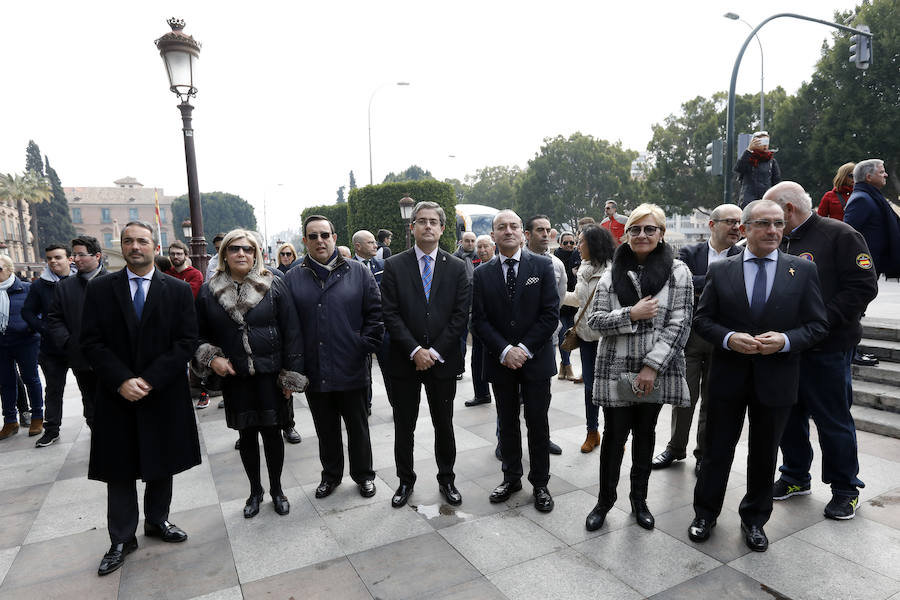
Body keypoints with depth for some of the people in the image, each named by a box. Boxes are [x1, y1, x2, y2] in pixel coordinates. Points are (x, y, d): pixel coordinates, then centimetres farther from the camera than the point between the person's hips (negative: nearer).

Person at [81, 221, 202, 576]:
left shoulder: (178, 290, -2)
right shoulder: (100, 289, 1)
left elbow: (186, 342, -7)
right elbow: (91, 342, -4)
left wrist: (150, 380, -15)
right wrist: (122, 381, -16)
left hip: (164, 395, 0)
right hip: (117, 397, 0)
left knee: (162, 465, 14)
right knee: (119, 471, 10)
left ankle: (157, 521, 36)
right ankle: (122, 540, 26)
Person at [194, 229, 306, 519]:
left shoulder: (274, 286, -3)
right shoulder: (208, 292, 3)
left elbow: (291, 332, -4)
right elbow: (199, 335, 11)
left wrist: (291, 375, -8)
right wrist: (211, 358, -8)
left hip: (270, 375, -1)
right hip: (235, 378, 2)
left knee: (272, 431, 7)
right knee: (247, 434, 12)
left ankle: (276, 489, 28)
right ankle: (255, 490, 32)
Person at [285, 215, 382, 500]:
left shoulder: (358, 272, -1)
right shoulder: (292, 278, 3)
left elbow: (375, 313, 0)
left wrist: (366, 347, -7)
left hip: (351, 369, -1)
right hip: (314, 372, 2)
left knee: (358, 427, 13)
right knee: (326, 430, 17)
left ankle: (364, 475, 32)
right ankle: (331, 474, 36)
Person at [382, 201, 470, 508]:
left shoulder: (456, 267, 2)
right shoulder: (394, 266, -1)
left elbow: (460, 314, -3)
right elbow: (391, 314, -6)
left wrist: (435, 351, -11)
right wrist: (415, 351, -14)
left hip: (443, 360, 1)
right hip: (405, 360, 0)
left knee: (444, 425, 13)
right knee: (404, 426, 11)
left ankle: (446, 479, 32)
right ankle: (405, 480, 31)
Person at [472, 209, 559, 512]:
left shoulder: (542, 266, -2)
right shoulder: (482, 274, 3)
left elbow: (551, 314, -7)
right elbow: (479, 320, -1)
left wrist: (525, 349, -14)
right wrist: (504, 350, -14)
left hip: (535, 359, -2)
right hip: (500, 361, 2)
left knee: (538, 424, 7)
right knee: (507, 422, 14)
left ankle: (540, 483, 23)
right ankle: (511, 478, 30)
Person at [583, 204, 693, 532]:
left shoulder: (678, 272, -2)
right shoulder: (612, 273, 3)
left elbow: (680, 324, -7)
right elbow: (595, 319, 0)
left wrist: (652, 366, -13)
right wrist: (631, 315, -16)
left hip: (656, 372, 0)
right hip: (616, 369, 0)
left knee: (645, 434, 14)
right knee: (614, 434, 6)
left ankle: (639, 499, 32)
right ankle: (605, 499, 25)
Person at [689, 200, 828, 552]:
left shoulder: (803, 270, 0)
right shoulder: (720, 271, 0)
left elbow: (818, 325, 0)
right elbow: (702, 319, 0)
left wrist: (785, 340, -18)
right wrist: (729, 338, -18)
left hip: (776, 379, 1)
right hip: (728, 376, 0)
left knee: (765, 454, 15)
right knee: (717, 450, 10)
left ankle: (754, 519, 35)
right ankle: (705, 513, 29)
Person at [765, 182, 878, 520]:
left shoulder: (839, 235, -7)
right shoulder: (781, 242, 13)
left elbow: (864, 287, -13)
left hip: (826, 350, -6)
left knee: (833, 420, 5)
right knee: (789, 416, 14)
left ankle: (845, 488, 24)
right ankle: (795, 478, 31)